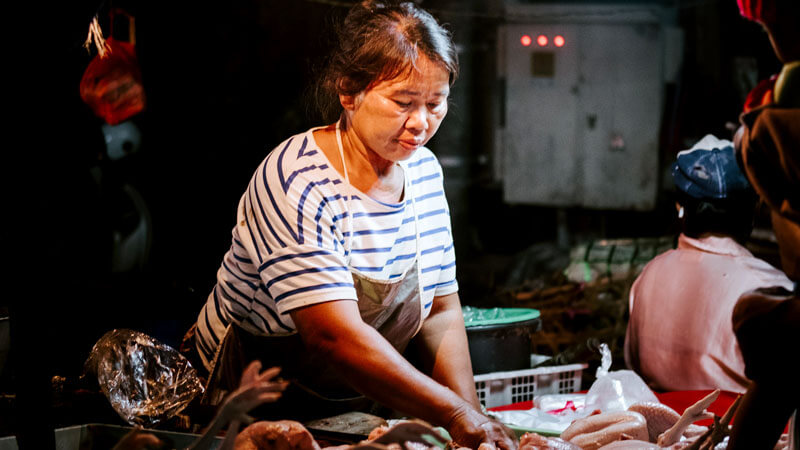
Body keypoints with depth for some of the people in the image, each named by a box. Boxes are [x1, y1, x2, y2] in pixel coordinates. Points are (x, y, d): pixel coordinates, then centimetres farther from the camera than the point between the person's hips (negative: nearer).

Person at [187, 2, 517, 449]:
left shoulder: (423, 169, 2)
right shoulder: (295, 182, -22)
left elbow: (442, 309, 6)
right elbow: (335, 335, -31)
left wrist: (472, 413, -10)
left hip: (361, 408, 7)